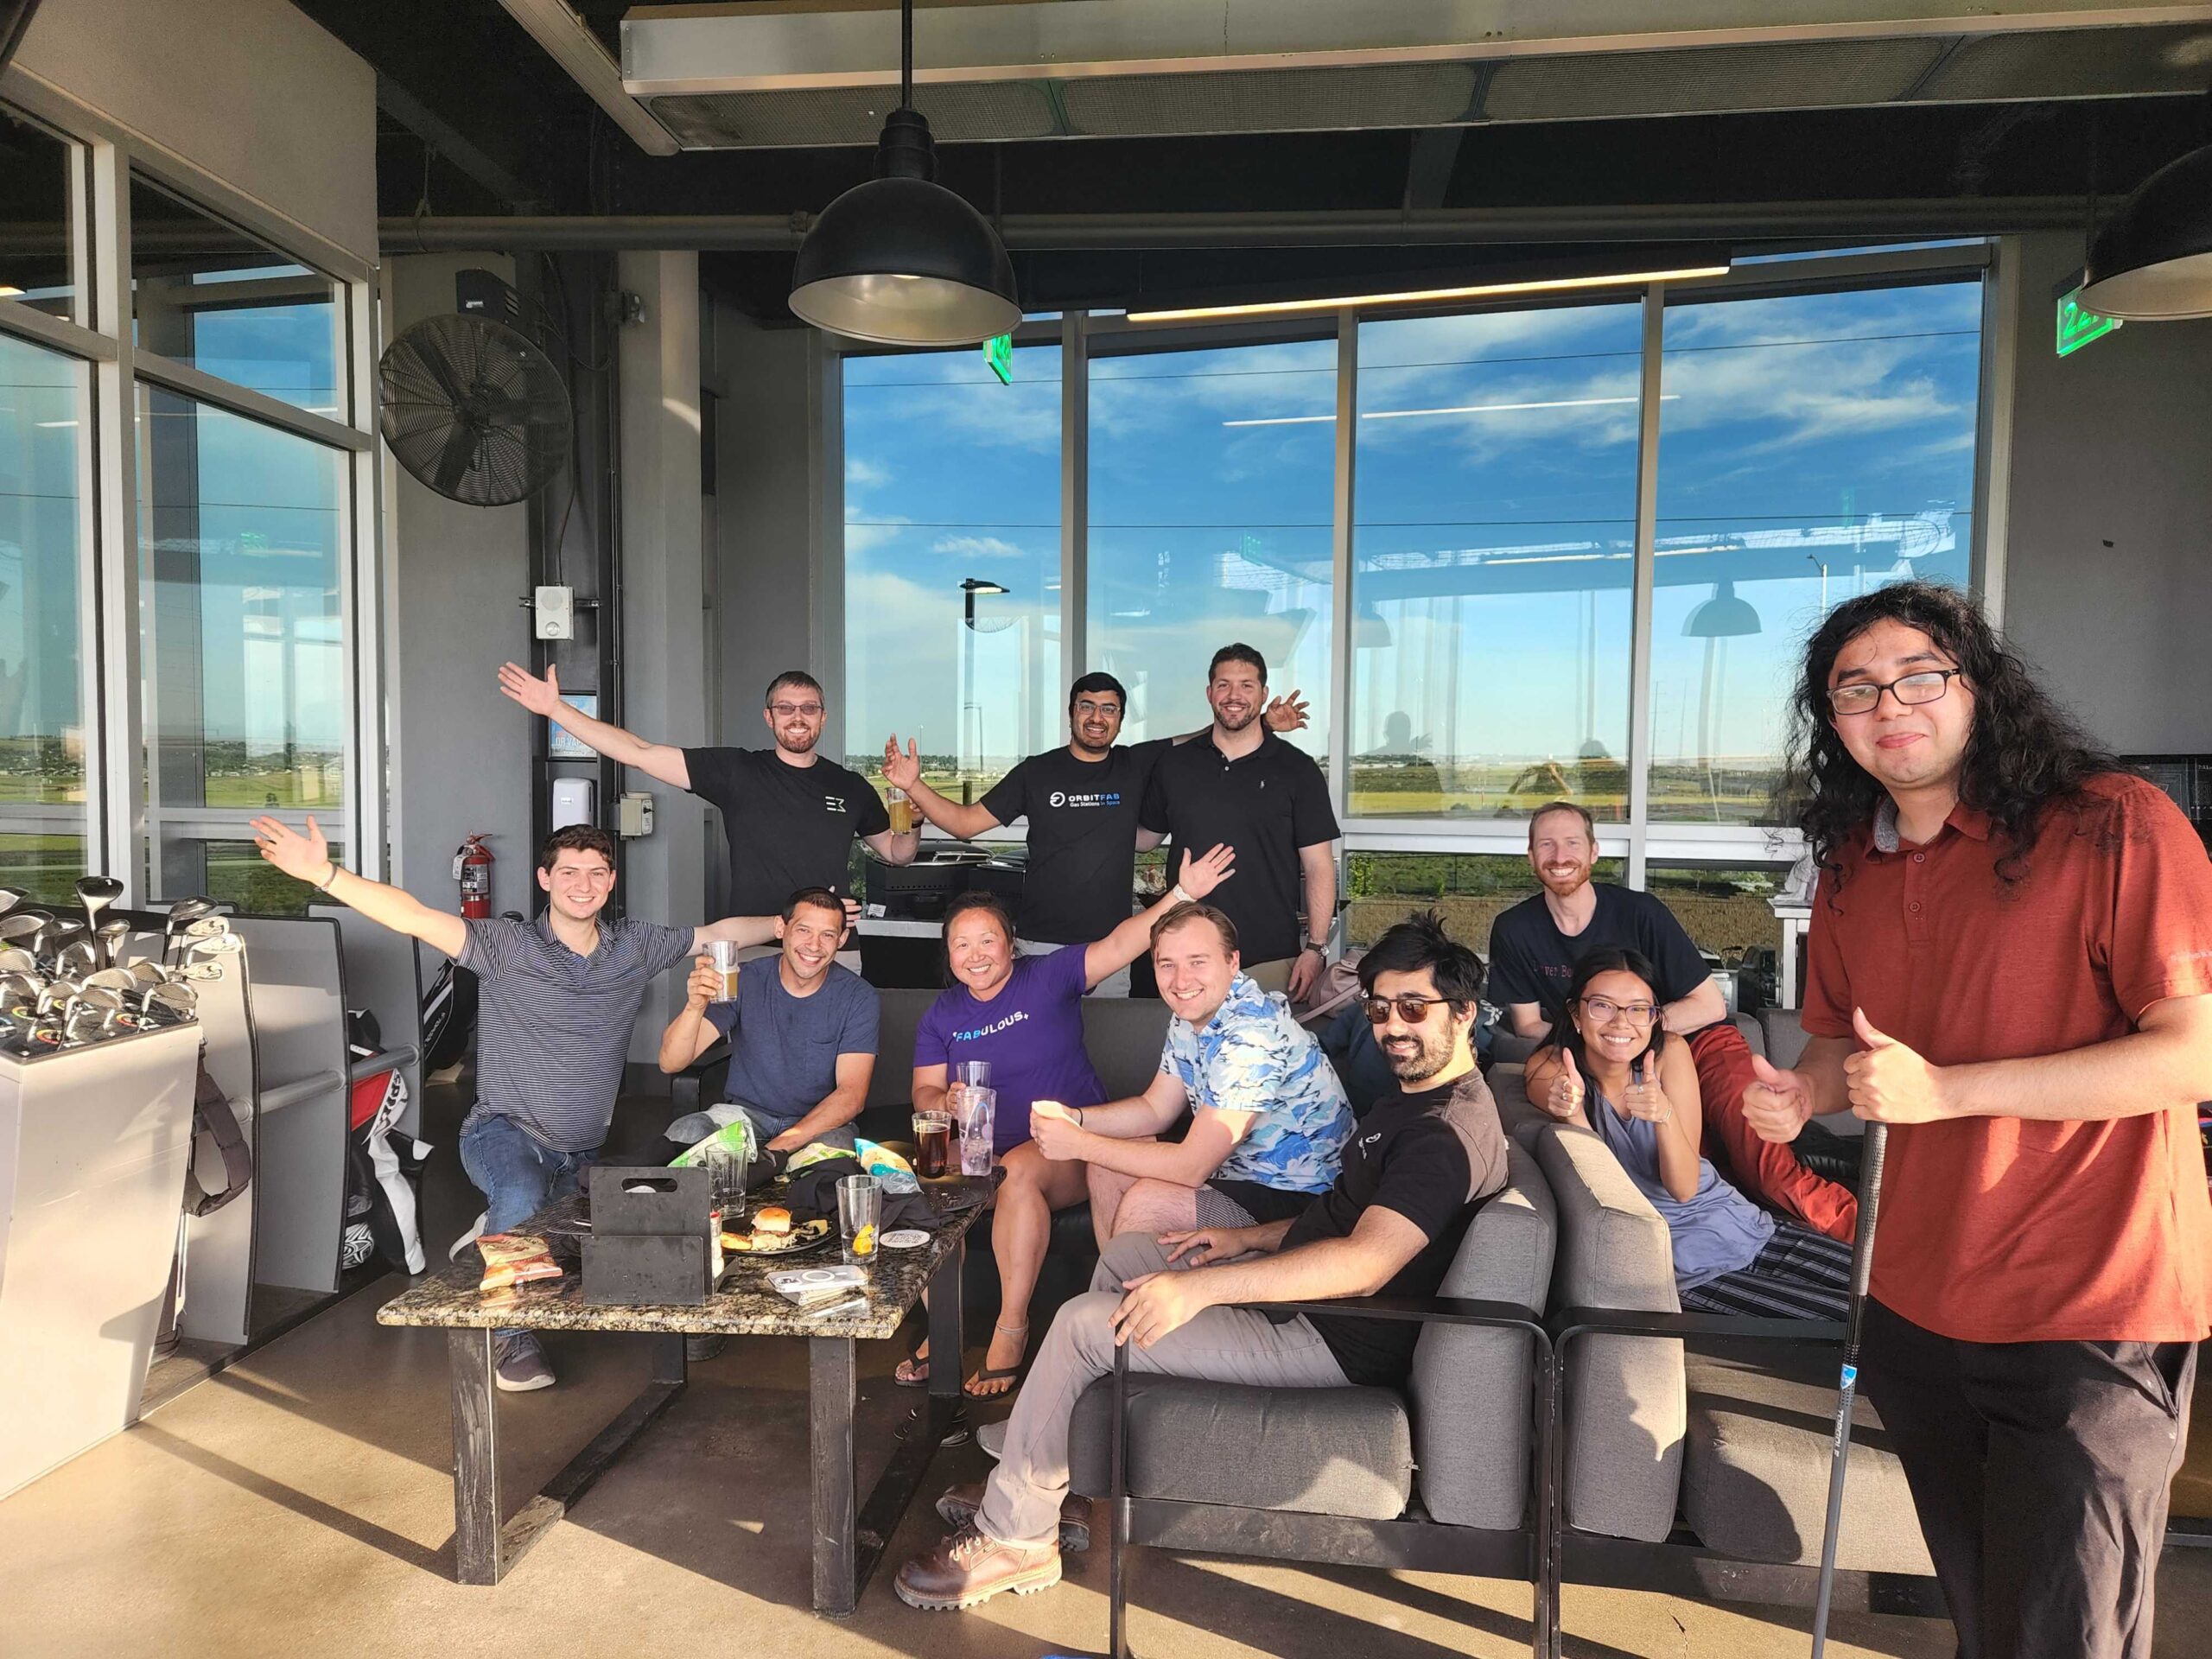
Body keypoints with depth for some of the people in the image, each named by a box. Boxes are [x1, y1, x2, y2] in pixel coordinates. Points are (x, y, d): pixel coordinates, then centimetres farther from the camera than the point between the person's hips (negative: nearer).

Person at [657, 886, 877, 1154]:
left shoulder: (858, 997, -9)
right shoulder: (744, 981, -8)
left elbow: (852, 1094, -15)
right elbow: (670, 1063, -14)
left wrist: (782, 1144, -28)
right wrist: (695, 1007, -35)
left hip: (822, 1123, -1)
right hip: (746, 1114, 2)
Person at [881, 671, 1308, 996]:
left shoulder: (1136, 767, 5)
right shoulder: (1036, 772, 4)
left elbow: (1200, 741, 13)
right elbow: (966, 822, 6)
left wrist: (1263, 723, -1)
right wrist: (913, 786, -7)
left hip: (1110, 948, 1)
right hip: (1041, 946, -1)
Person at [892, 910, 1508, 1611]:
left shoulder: (1449, 1131, -24)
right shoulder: (1415, 1096, 10)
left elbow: (1364, 1261, -35)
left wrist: (1200, 1286, -37)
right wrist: (1251, 1238, 8)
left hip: (1333, 1341, -11)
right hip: (1300, 1290, 11)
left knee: (1083, 1323, -13)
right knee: (1124, 1254, 17)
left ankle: (1013, 1537, 5)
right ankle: (1042, 1468, 25)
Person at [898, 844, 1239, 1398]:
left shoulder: (1048, 978, -5)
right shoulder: (941, 1016, 8)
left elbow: (1119, 945, -16)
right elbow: (924, 1092, 5)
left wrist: (1182, 894, -28)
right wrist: (945, 1102, -21)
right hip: (984, 1153, 4)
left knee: (1018, 1172, -35)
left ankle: (1012, 1329, -23)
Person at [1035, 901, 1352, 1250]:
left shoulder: (1251, 1035, -29)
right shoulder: (1191, 1014, 0)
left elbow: (1192, 1167, -27)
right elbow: (1156, 1108, 11)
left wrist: (1078, 1144, -21)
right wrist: (1075, 1118, -7)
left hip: (1295, 1198, -9)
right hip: (1241, 1166, 9)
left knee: (1144, 1202, -22)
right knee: (1106, 1168, 7)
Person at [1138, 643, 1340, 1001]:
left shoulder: (1297, 769, 2)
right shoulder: (1173, 765, 9)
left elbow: (1319, 866, 0)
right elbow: (1145, 836, 18)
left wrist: (1316, 948, -7)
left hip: (1272, 960, -2)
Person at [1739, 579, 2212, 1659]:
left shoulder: (2113, 826, -14)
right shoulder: (1850, 870, 6)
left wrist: (1942, 1090, -24)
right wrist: (1801, 1092, -5)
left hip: (2092, 1318, -6)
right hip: (1918, 1309, 6)